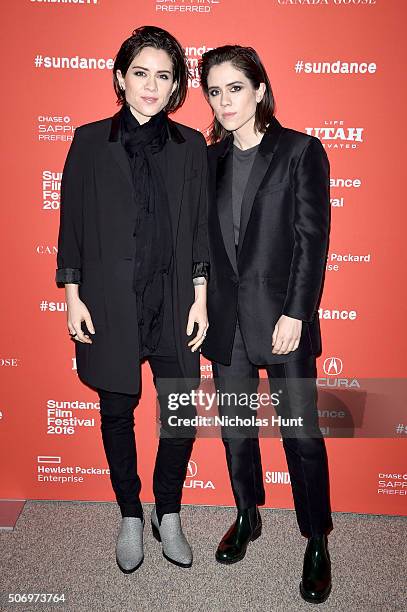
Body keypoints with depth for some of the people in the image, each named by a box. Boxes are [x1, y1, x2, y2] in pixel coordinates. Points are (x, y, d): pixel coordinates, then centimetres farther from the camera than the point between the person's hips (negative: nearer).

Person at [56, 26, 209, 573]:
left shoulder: (190, 145, 6)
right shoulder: (90, 140, 2)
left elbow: (199, 226, 6)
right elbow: (72, 223, 2)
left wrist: (200, 298, 1)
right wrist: (73, 297, -2)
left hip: (173, 301, 1)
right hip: (110, 302, -1)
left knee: (182, 413, 3)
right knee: (117, 413, 10)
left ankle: (169, 515, 27)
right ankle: (130, 518, 32)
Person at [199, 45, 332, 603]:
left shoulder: (301, 151, -3)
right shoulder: (210, 159, 10)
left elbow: (313, 239, -9)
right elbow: (203, 240, 10)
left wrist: (295, 313, -15)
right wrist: (201, 307, 4)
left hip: (282, 317, -4)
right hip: (226, 319, 5)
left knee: (302, 432, 3)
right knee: (235, 427, 15)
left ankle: (317, 543, 23)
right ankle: (247, 517, 38)